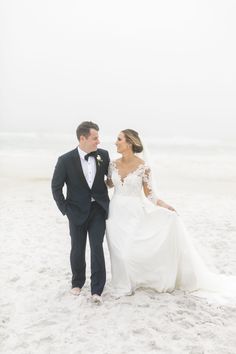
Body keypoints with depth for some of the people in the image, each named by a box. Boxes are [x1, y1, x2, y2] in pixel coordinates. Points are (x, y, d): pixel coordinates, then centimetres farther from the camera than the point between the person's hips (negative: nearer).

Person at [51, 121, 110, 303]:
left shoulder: (103, 155, -5)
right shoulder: (66, 160, -12)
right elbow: (56, 187, -3)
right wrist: (65, 210, -4)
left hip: (98, 209, 1)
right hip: (77, 211, -1)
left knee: (97, 247, -7)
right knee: (78, 249, 10)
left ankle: (97, 290, 0)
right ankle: (77, 282, 33)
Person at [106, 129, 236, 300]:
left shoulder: (143, 167, -11)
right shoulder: (113, 164, 1)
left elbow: (149, 194, -6)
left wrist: (165, 206, -19)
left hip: (135, 213, -3)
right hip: (116, 213, 3)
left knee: (132, 250, -5)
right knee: (119, 252, 4)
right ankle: (124, 285, 26)